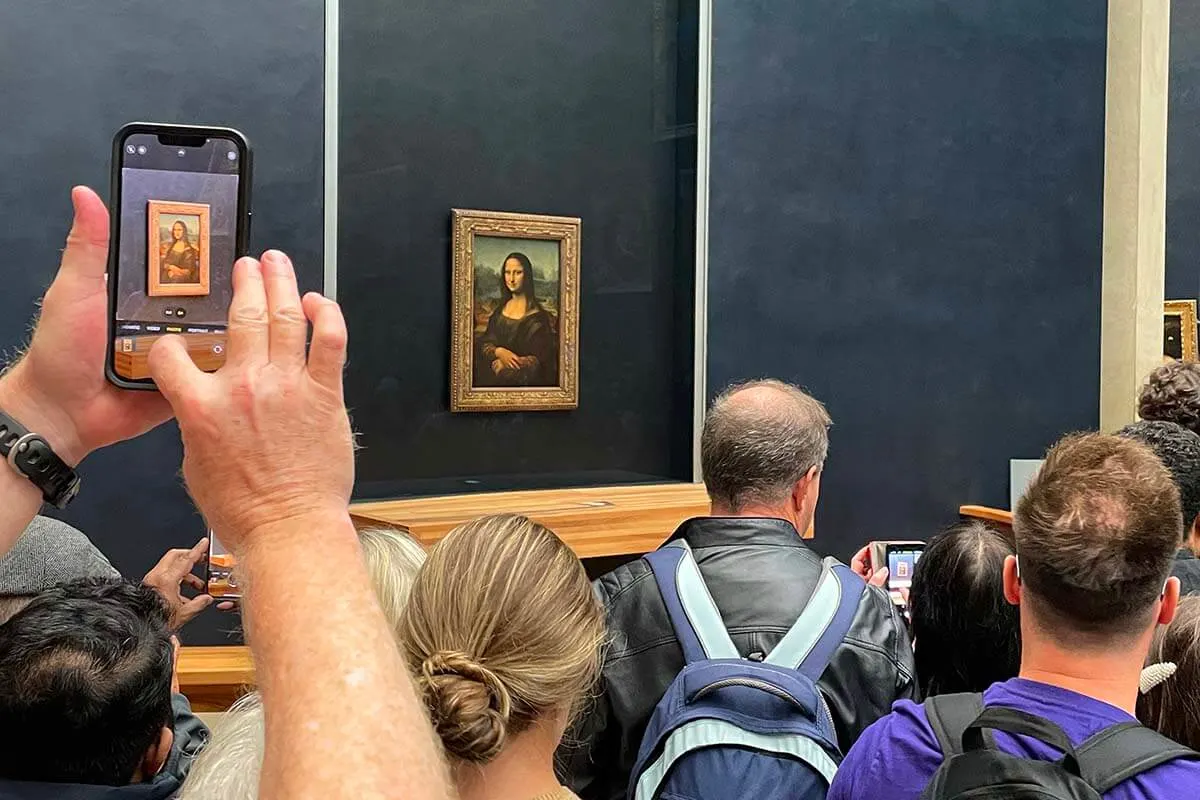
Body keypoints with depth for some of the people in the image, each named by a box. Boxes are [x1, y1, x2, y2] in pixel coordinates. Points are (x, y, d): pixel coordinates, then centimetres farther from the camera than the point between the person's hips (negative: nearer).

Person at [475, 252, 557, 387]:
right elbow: (484, 343, 9)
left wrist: (505, 366, -14)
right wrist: (499, 352, -13)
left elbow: (541, 359, -6)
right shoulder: (500, 310, 12)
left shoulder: (537, 316, -4)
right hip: (493, 378, 4)